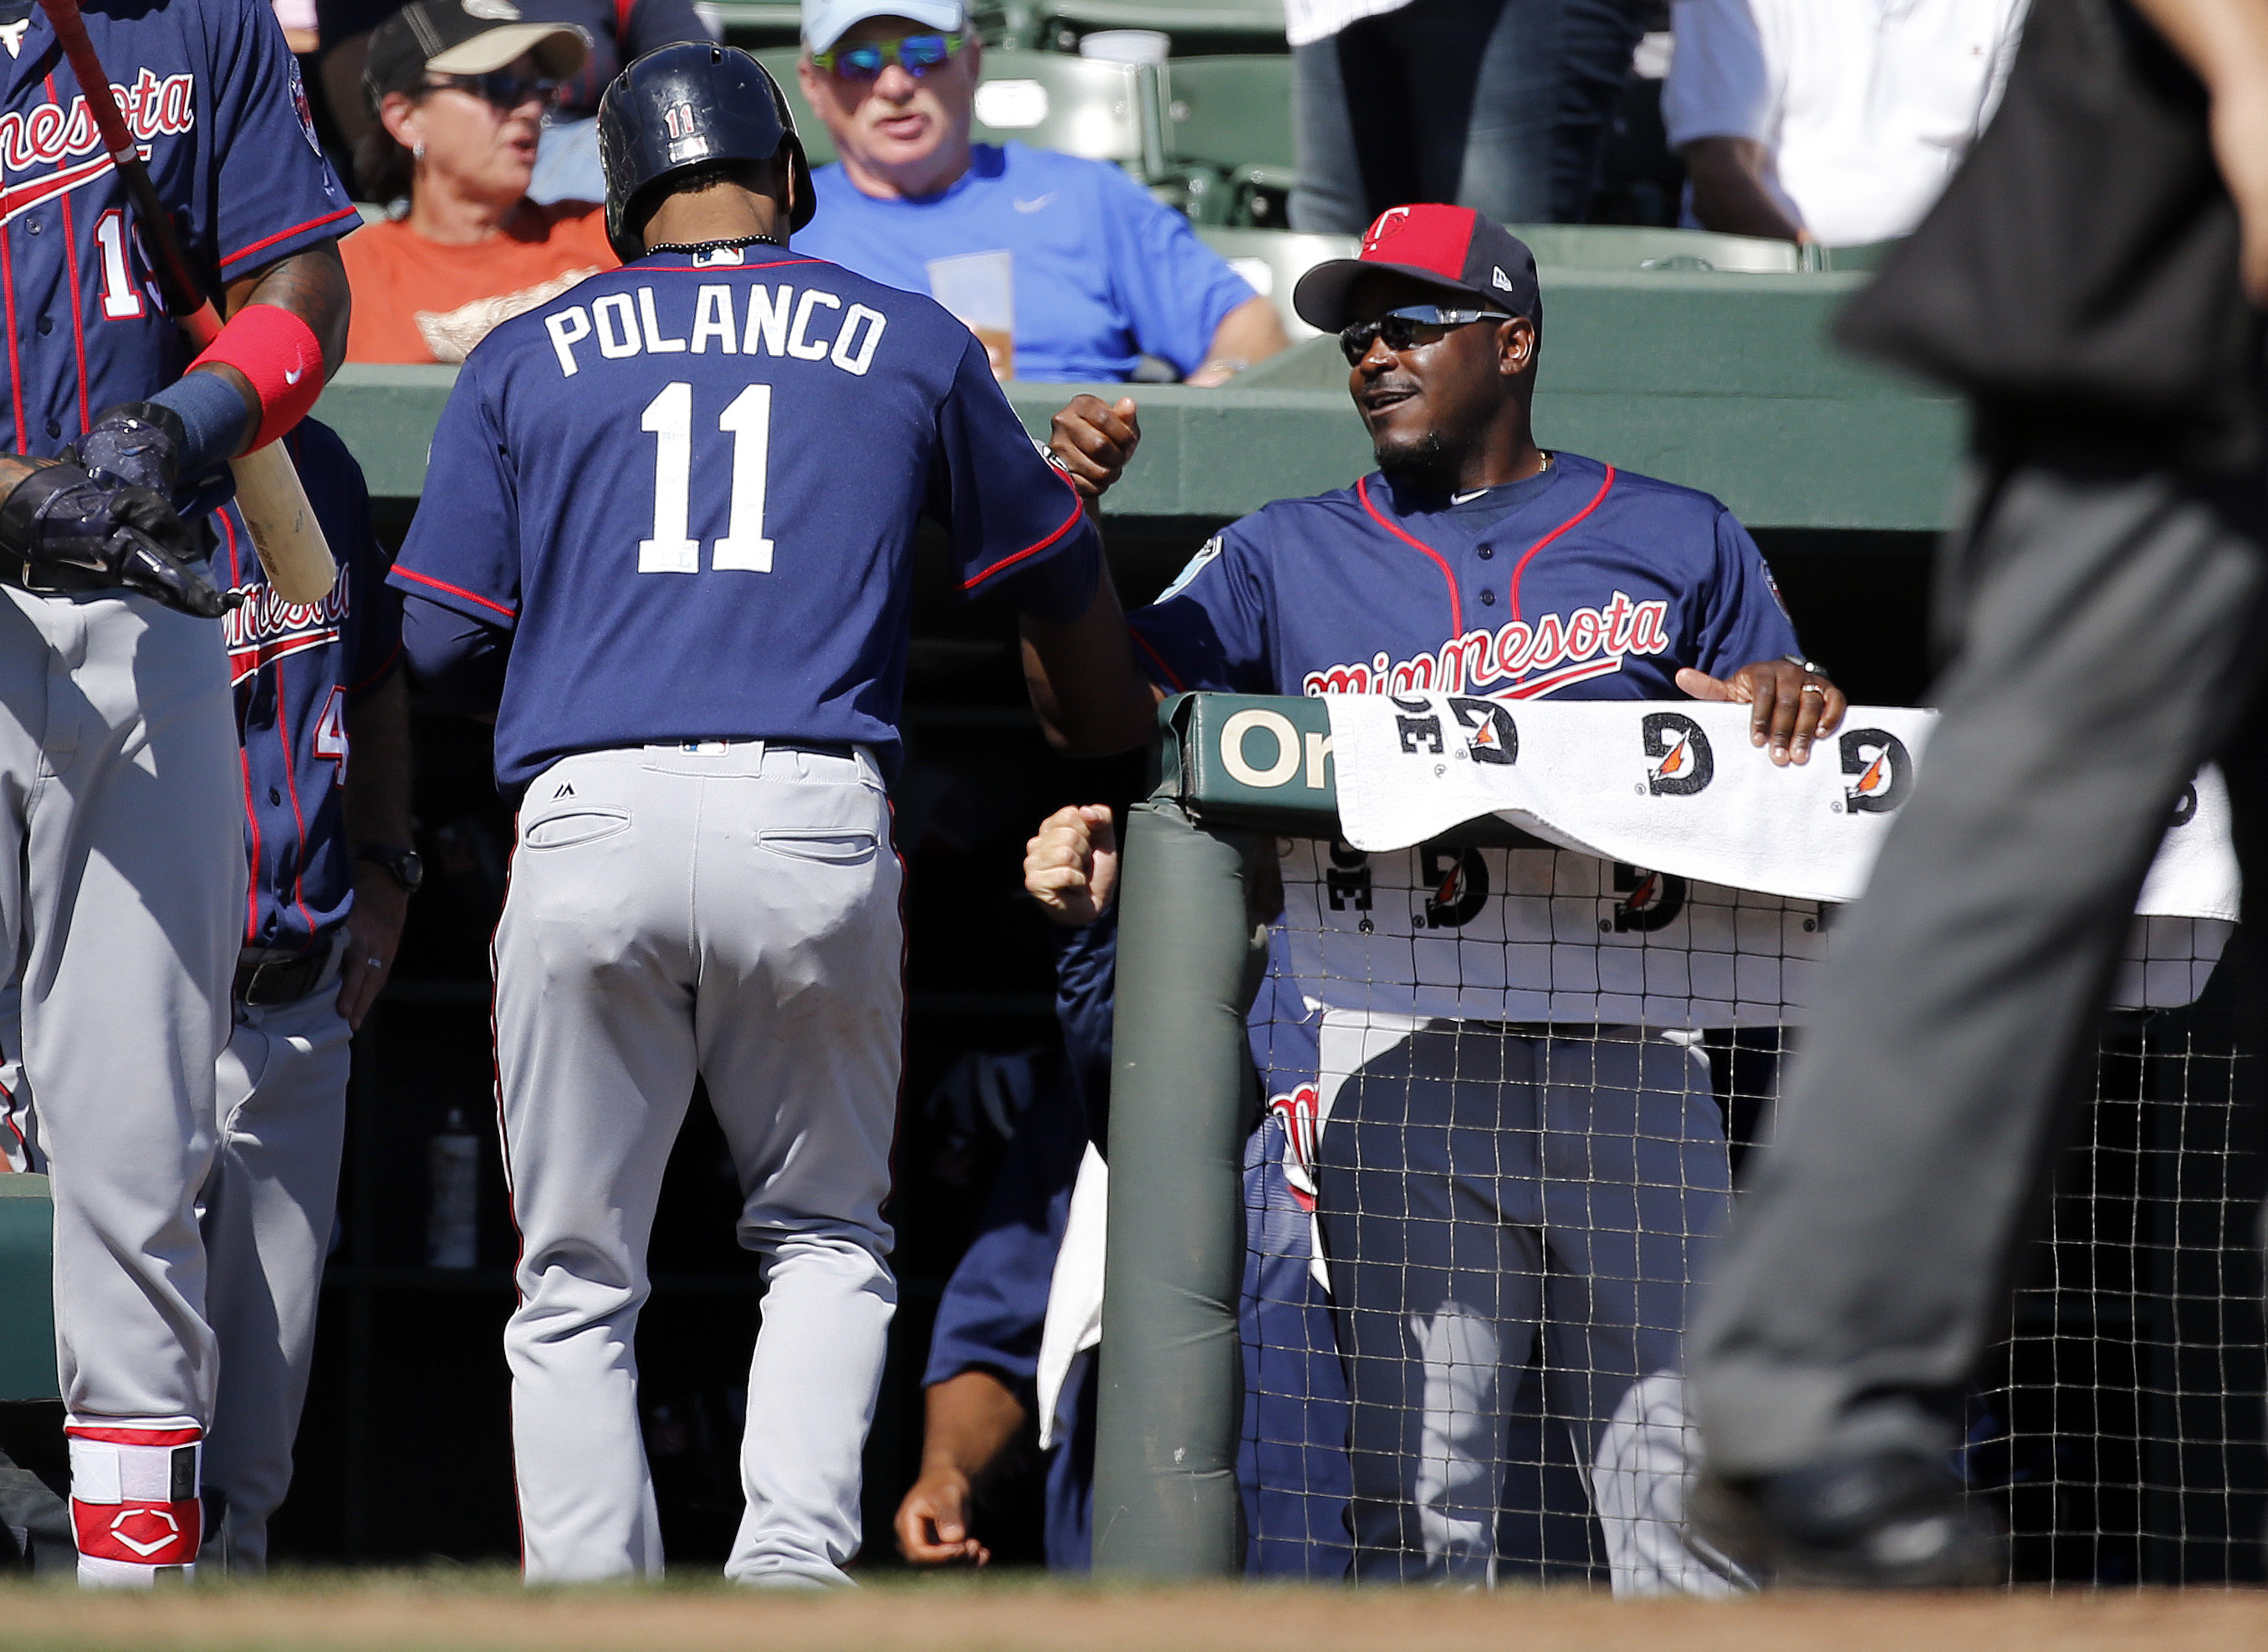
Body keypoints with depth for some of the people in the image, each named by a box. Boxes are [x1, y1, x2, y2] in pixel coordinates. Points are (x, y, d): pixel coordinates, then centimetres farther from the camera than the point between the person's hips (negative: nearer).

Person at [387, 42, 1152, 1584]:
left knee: (577, 1283, 8)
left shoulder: (527, 358, 14)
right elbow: (1060, 582, 27)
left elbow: (444, 639, 9)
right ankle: (794, 1550, -6)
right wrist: (1122, 772, 45)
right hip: (816, 823, 0)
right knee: (825, 1232, 18)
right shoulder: (912, 344, 15)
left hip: (588, 825, 0)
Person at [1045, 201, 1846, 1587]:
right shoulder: (1286, 561, 17)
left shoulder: (1676, 540, 14)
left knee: (1686, 1483, -4)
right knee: (1420, 1491, -5)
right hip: (1402, 1063, 0)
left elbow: (1811, 792, 14)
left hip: (1628, 1068, 0)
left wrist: (1790, 702, -9)